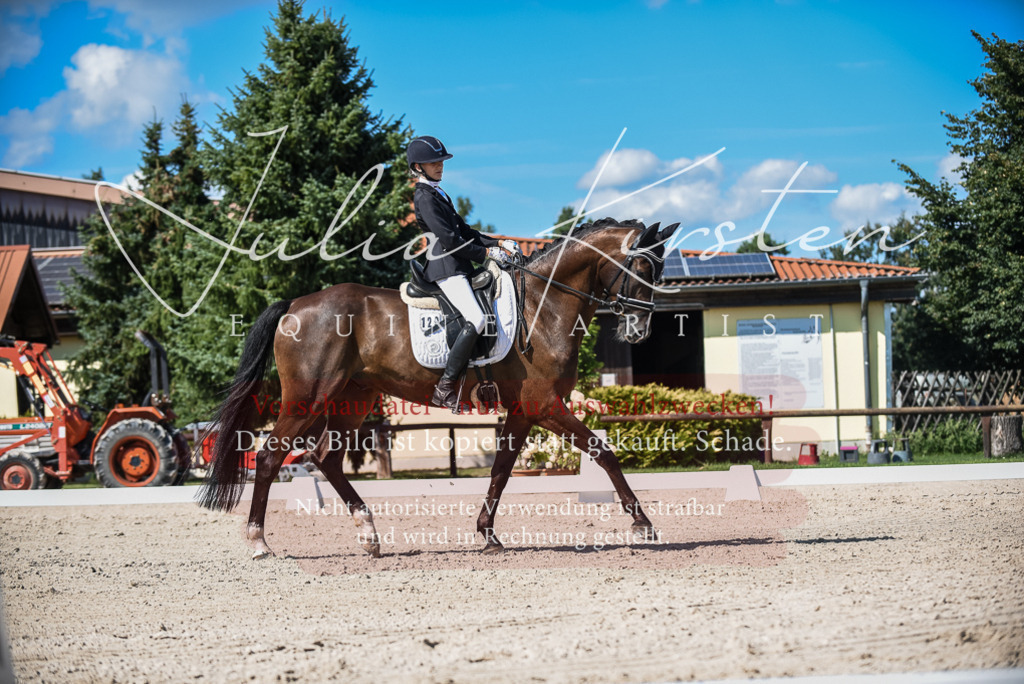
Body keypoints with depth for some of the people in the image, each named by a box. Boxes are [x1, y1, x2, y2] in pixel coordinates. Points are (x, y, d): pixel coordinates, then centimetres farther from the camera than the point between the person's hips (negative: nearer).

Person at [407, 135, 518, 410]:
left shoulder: (438, 194, 21)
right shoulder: (424, 196, -10)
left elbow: (464, 231, 22)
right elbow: (449, 239, -16)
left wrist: (498, 243, 11)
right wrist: (486, 253, -9)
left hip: (456, 266, 10)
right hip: (445, 267, -10)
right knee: (476, 319, -24)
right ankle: (444, 388, -24)